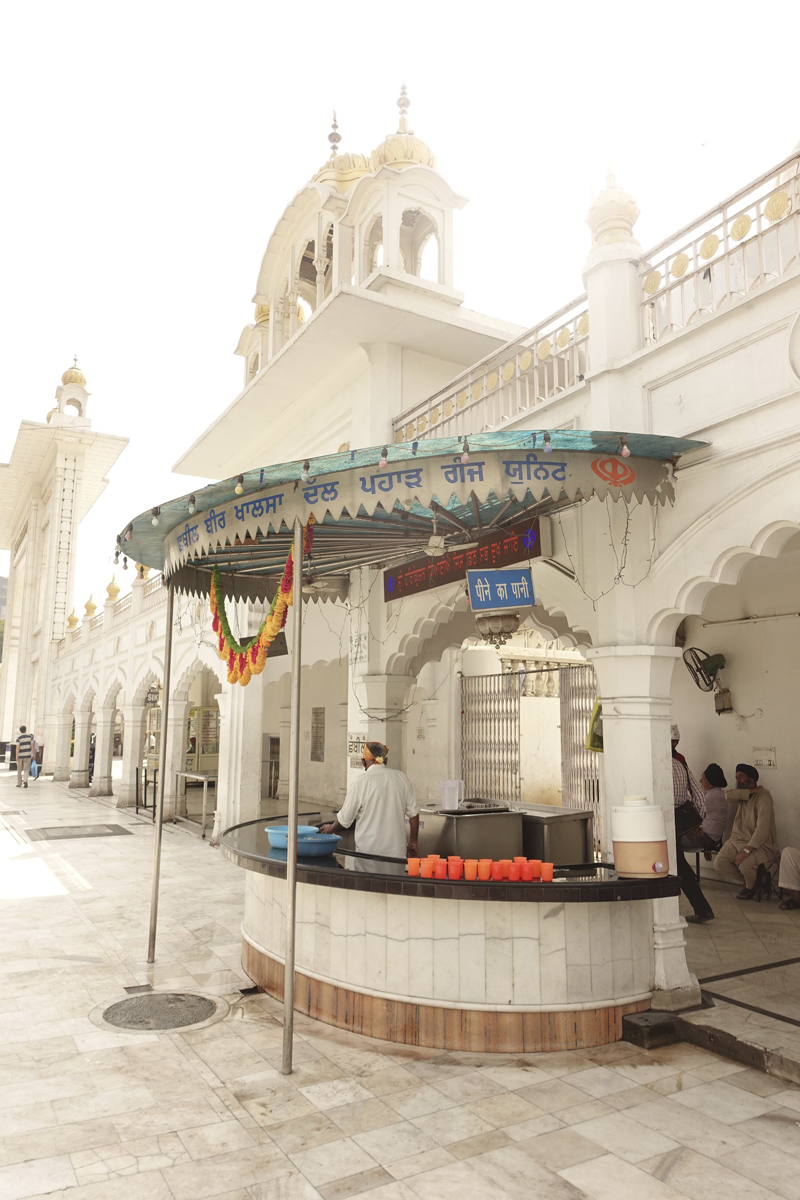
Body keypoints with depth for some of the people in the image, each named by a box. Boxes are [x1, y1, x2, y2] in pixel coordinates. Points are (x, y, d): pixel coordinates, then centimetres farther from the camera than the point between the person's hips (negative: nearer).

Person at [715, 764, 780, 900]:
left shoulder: (763, 796, -15)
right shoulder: (742, 793, 11)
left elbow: (763, 828, -25)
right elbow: (729, 796, -13)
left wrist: (747, 850, -32)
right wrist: (750, 791, -18)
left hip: (761, 843, -7)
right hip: (738, 839, 7)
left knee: (745, 864, -33)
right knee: (720, 863, -15)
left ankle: (750, 887, 3)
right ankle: (755, 879, 8)